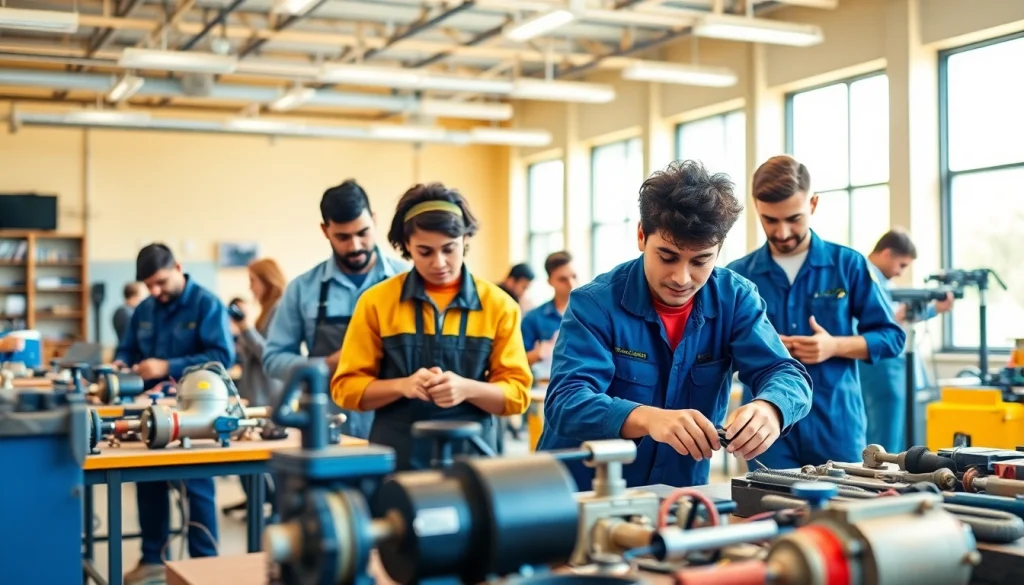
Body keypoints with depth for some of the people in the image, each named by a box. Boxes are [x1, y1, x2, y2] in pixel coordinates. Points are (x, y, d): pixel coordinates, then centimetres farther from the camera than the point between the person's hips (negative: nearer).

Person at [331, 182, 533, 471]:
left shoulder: (498, 305, 3)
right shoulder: (376, 302, 2)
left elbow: (517, 393, 2)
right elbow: (346, 386, 2)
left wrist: (467, 388, -17)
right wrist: (401, 385, -15)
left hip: (472, 458, 1)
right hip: (396, 459, 0)